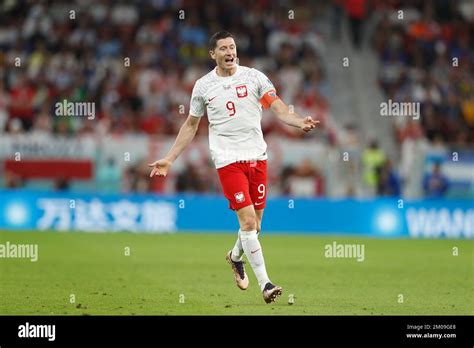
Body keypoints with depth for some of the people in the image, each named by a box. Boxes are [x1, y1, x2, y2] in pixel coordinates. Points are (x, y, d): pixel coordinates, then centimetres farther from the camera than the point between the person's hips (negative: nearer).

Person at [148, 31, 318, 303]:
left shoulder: (254, 76, 3)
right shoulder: (203, 86, 5)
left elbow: (279, 108, -4)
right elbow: (191, 125, 16)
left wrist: (300, 122, -25)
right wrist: (169, 159, 14)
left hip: (257, 157, 2)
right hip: (228, 159, -2)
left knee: (255, 222, 8)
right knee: (248, 220, -13)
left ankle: (236, 257, 40)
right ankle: (265, 284, -12)